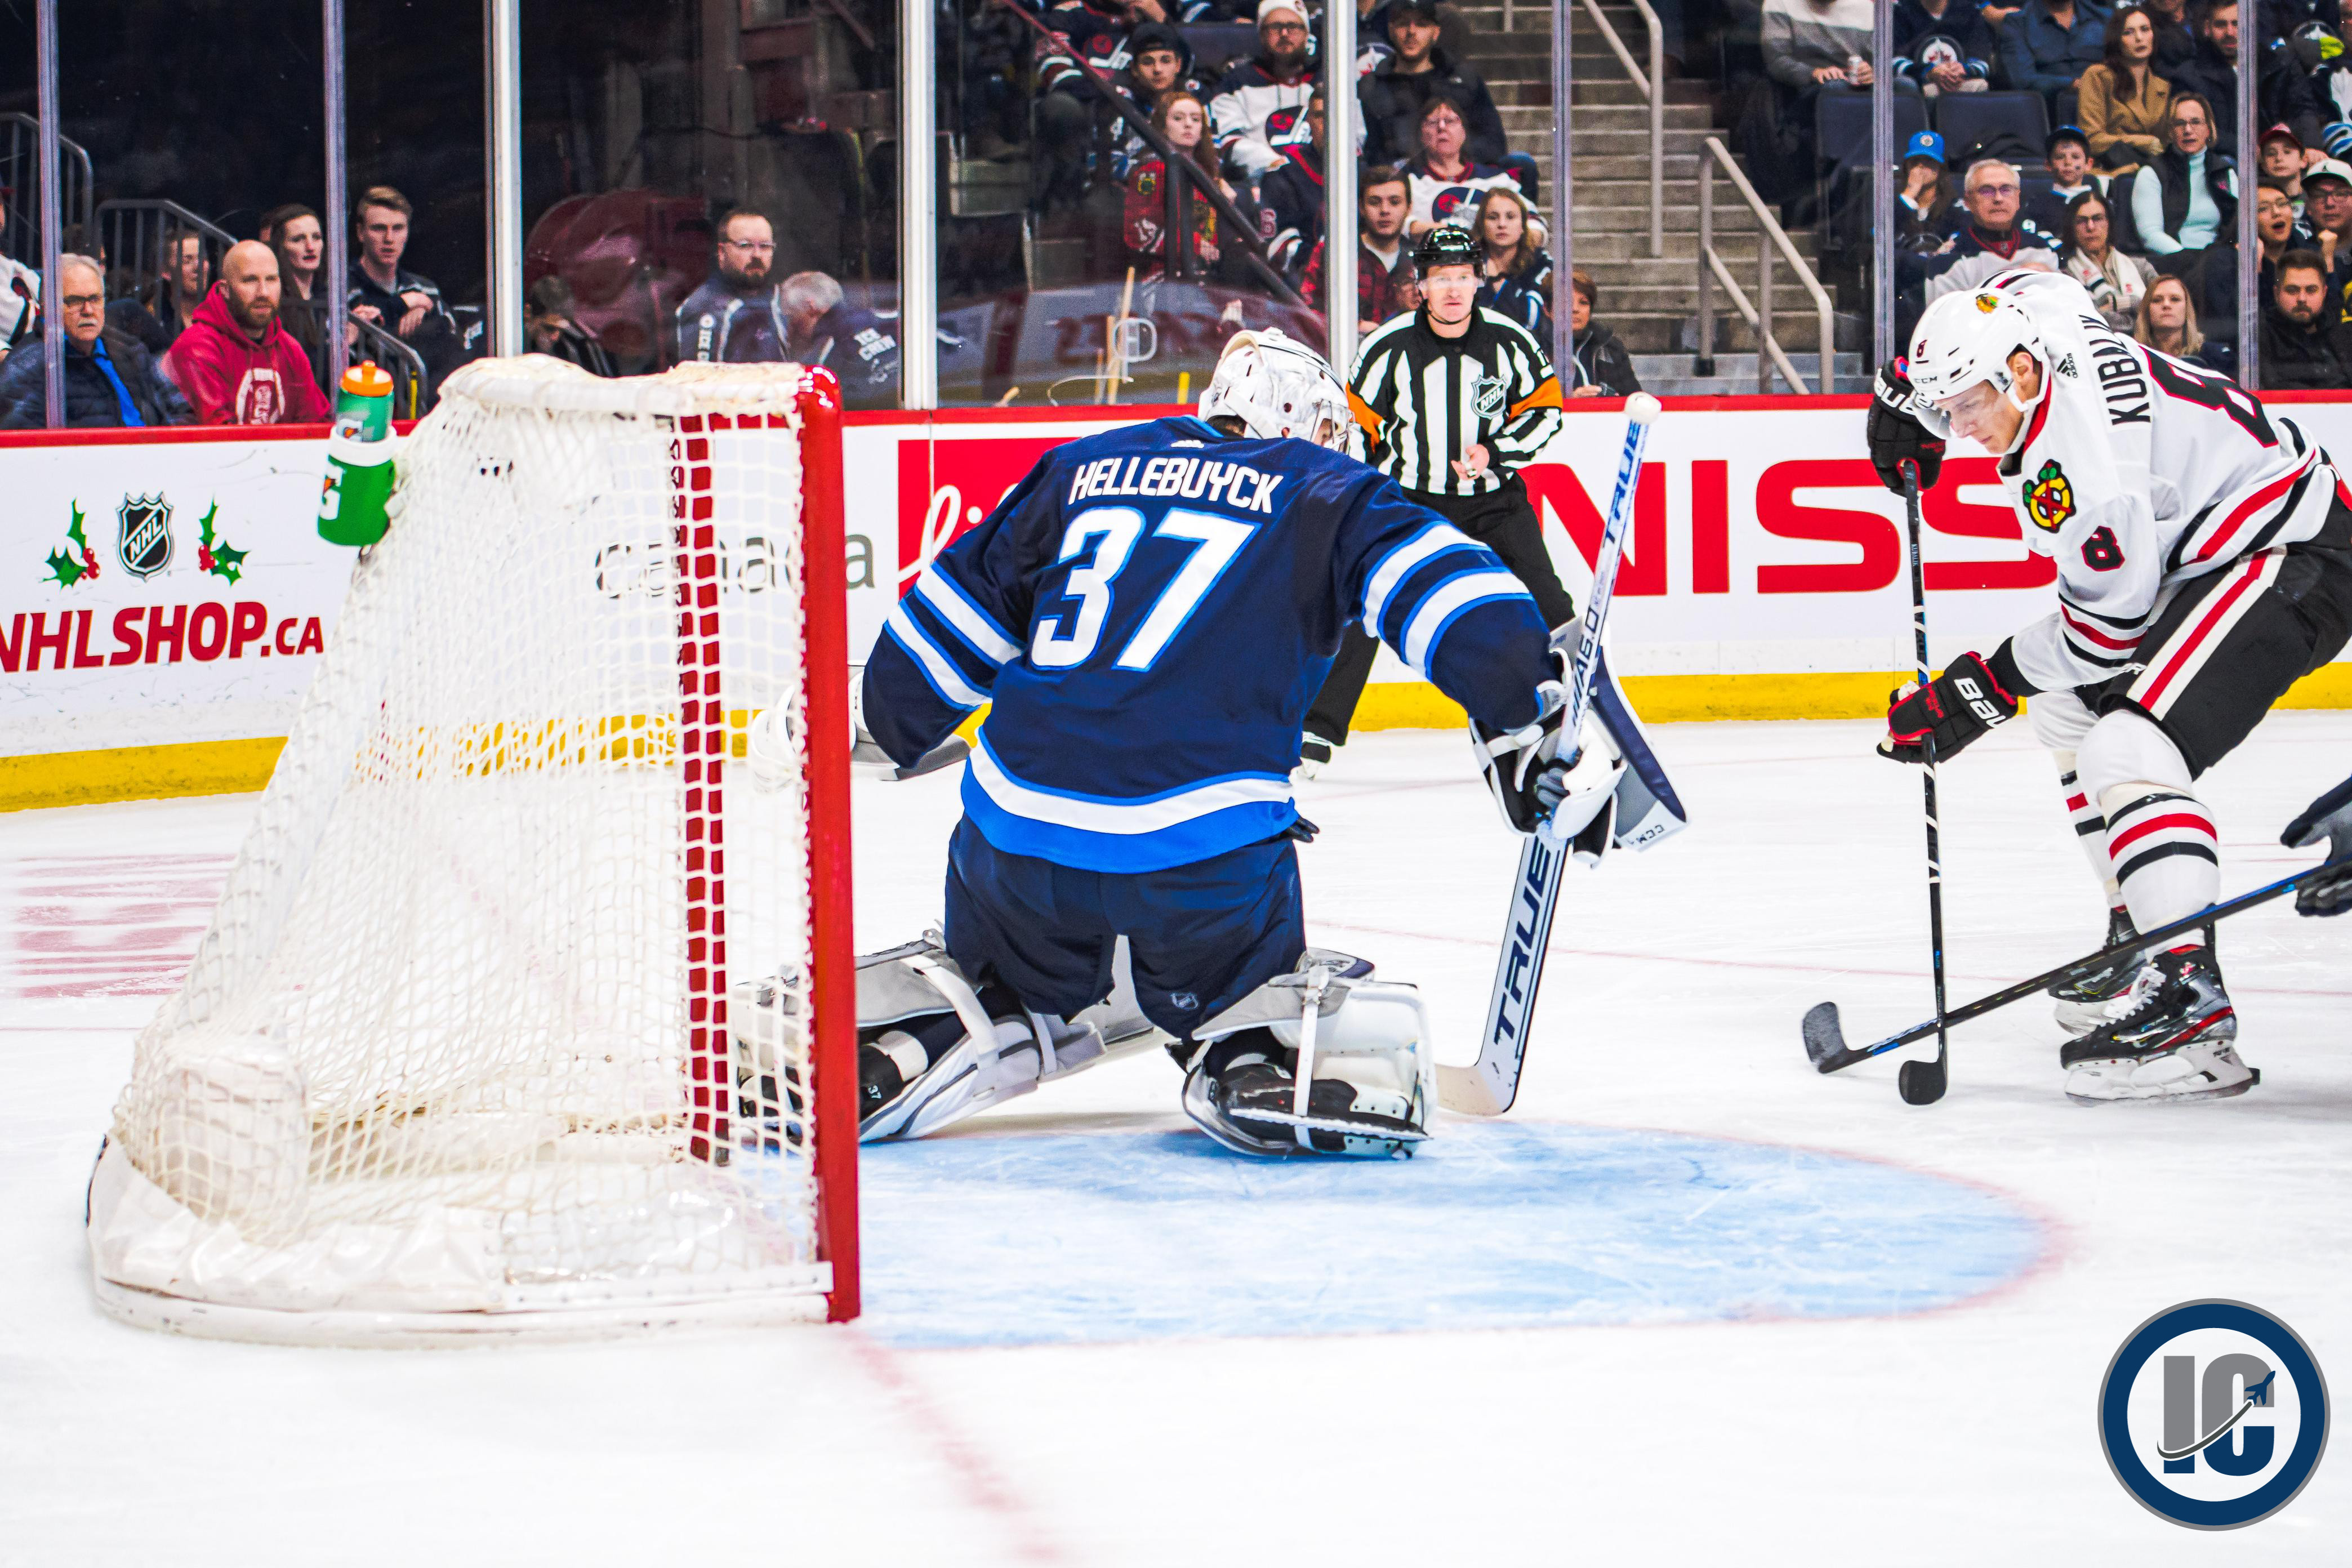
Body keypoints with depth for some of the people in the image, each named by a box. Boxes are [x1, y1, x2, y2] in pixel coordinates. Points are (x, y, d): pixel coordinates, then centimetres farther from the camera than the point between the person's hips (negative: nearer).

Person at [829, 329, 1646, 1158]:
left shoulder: (1079, 469, 20)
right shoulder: (1327, 495, 11)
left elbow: (946, 622, 24)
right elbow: (1449, 592, -5)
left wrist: (846, 732, 35)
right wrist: (1544, 704, -8)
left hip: (1017, 833, 3)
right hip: (1206, 856, -3)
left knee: (996, 984, 29)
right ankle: (1256, 1064, -13)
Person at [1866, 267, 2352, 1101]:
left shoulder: (2074, 454, -27)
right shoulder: (2036, 322, -1)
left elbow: (2112, 619, -19)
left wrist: (1984, 686, -10)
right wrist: (1906, 396, 21)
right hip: (2203, 554, 12)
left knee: (2126, 751, -26)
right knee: (2068, 712, 20)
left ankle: (2190, 1006, -35)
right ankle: (2144, 933, 22)